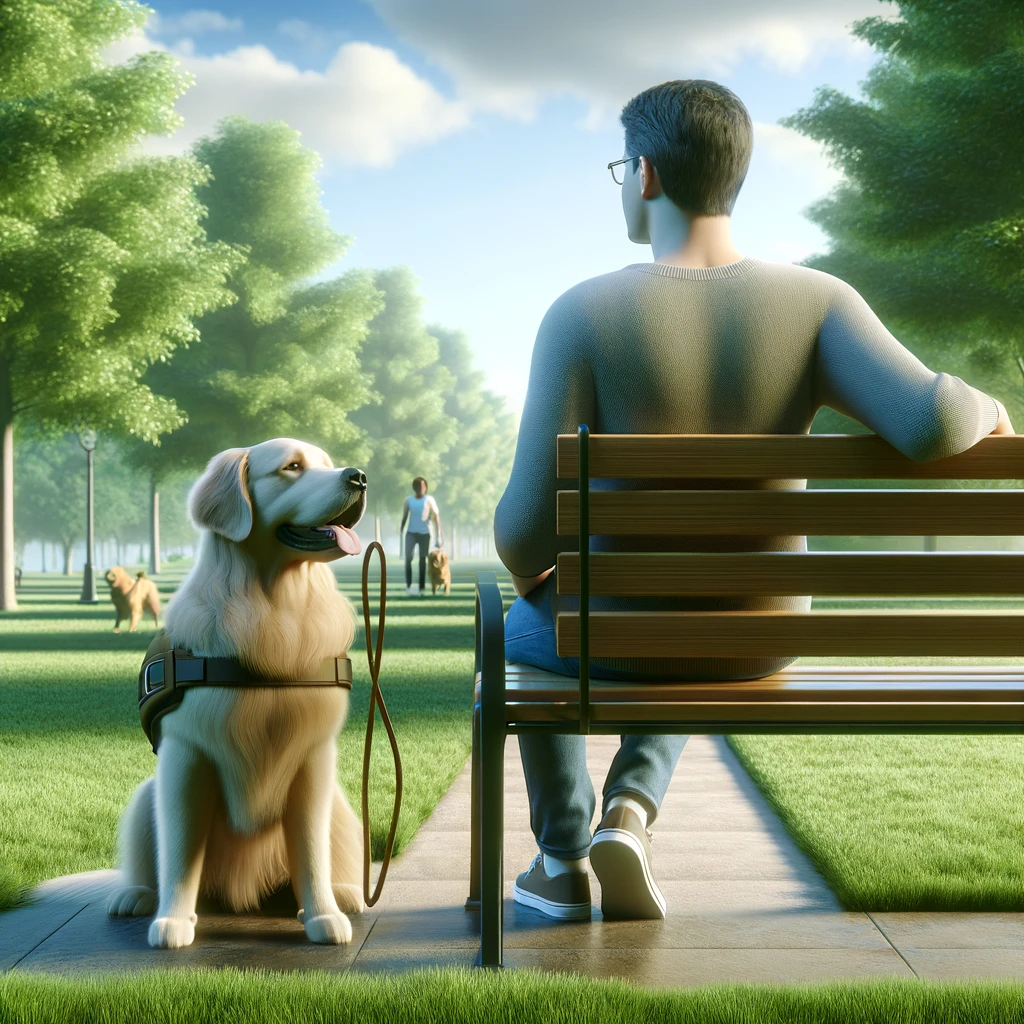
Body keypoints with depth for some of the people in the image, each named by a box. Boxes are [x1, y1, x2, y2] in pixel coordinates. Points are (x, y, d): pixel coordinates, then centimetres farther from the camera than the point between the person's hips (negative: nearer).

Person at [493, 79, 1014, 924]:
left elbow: (529, 521, -20)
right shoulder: (816, 303, -14)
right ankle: (631, 811, 19)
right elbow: (930, 424, -28)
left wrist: (527, 572, 4)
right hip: (760, 642, 2)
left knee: (526, 633, 36)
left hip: (615, 632, -2)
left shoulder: (583, 314, -19)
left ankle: (564, 859, 43)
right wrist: (982, 410, -4)